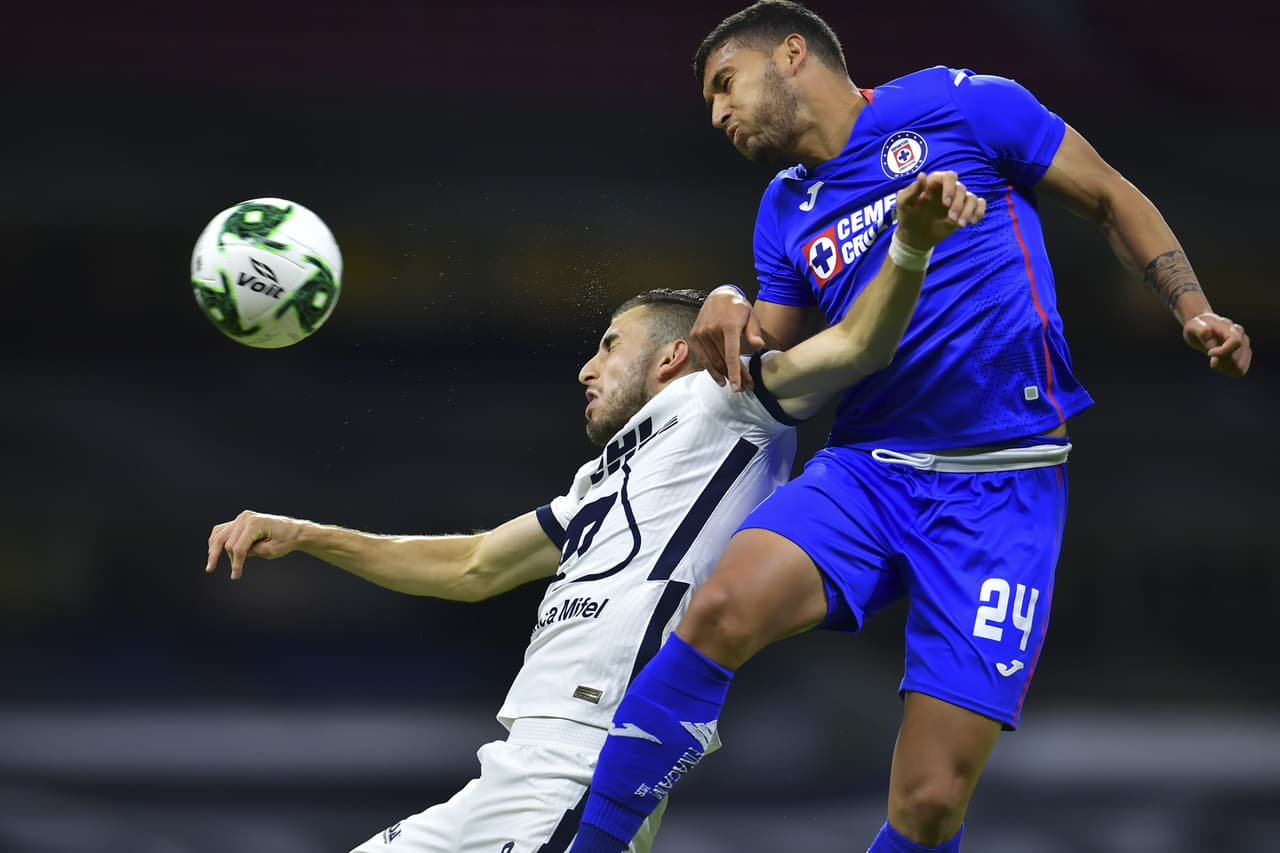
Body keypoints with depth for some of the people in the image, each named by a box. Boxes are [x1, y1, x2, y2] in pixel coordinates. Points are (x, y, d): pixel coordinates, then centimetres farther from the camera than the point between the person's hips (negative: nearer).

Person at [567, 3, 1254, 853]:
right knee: (723, 608, -28)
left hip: (1002, 487, -4)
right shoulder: (786, 210, 18)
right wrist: (731, 310, 4)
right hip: (865, 470, 4)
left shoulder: (957, 105, 2)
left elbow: (1113, 200, 9)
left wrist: (1195, 312, -3)